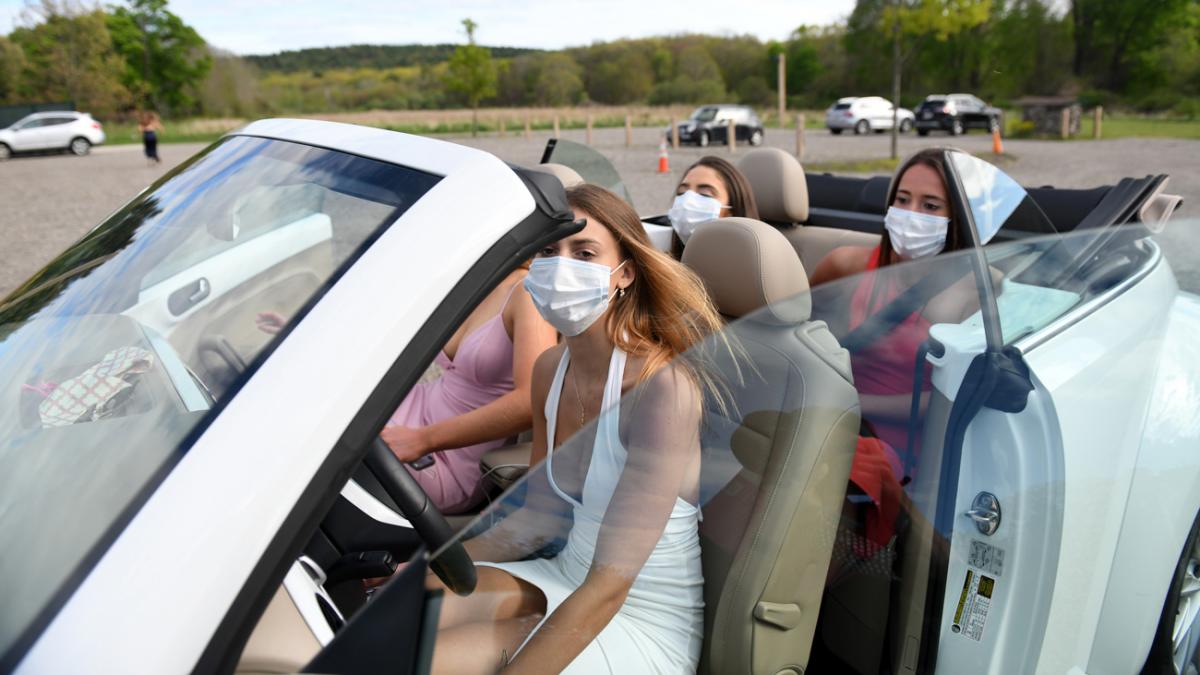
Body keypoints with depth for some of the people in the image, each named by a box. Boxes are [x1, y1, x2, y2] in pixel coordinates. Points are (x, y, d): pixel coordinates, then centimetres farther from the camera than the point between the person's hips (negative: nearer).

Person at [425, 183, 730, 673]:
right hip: (567, 580, 6)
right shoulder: (550, 369, -2)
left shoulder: (663, 385, -25)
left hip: (644, 625, -6)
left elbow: (608, 587, -26)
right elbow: (539, 518, 8)